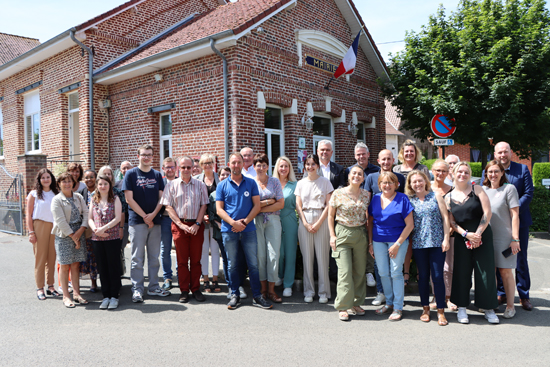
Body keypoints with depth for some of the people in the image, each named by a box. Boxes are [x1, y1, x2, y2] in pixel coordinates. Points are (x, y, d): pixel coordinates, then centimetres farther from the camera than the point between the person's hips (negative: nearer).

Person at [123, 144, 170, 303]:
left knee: (154, 257, 10)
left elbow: (161, 198, 8)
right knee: (137, 258, 0)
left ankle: (153, 287, 20)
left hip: (155, 221, 4)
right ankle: (137, 289, 8)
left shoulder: (157, 175, 11)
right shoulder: (131, 174, 0)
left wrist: (153, 215, -9)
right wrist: (145, 216, -10)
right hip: (137, 221, -4)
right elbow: (129, 199, -6)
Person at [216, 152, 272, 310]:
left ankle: (257, 296, 11)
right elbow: (219, 209, 2)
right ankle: (235, 295, 20)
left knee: (253, 264, 1)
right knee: (233, 265, 7)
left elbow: (257, 205, 3)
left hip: (248, 229, 0)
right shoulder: (222, 185, 7)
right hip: (229, 230, 0)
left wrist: (245, 221, -10)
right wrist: (233, 222, -13)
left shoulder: (251, 183, 8)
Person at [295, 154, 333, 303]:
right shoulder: (301, 183, 11)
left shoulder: (325, 182, 5)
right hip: (304, 220, 2)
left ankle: (323, 291, 8)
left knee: (322, 256, -2)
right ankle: (309, 291, 13)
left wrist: (318, 223, -9)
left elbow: (328, 205, -1)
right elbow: (298, 205, 7)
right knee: (307, 256, 3)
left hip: (321, 220, -2)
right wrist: (306, 223, -5)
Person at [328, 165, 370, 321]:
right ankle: (343, 307, 2)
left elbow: (367, 216, 15)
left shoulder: (366, 194, 6)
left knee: (360, 271, 7)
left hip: (360, 235, 4)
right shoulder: (338, 193, -3)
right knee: (345, 271, -8)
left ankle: (356, 303, 22)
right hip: (342, 234, -3)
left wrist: (369, 234, 8)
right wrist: (332, 235, -5)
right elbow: (330, 215, 2)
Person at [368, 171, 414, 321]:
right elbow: (370, 222, 12)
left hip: (398, 240, -4)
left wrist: (398, 244, -11)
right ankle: (389, 303, 26)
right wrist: (370, 242, 6)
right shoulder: (375, 198, 7)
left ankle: (398, 308, 12)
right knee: (383, 273, 8)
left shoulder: (402, 199, -6)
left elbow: (410, 224, -8)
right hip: (378, 240, 4)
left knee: (396, 273, -1)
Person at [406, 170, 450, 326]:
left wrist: (446, 239, -5)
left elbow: (445, 218, 0)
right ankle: (425, 308, 21)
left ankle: (441, 311, 8)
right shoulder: (409, 200, 6)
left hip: (437, 242, -2)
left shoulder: (435, 196, 2)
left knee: (437, 276, -3)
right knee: (423, 276, 8)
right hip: (418, 243, 2)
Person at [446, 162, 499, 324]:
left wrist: (478, 234, -11)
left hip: (483, 236, -1)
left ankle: (489, 309, 15)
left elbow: (487, 213, -6)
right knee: (462, 272, 4)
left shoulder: (477, 189, 0)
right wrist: (466, 234, -12)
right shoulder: (448, 197, 5)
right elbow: (451, 222, 3)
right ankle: (461, 308, 16)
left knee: (486, 272, 1)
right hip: (461, 239, 1)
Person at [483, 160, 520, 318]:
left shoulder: (509, 188, -3)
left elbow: (515, 215, -6)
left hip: (504, 237, -4)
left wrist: (515, 239, -11)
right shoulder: (482, 190, 10)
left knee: (505, 271, 0)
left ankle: (510, 306, 12)